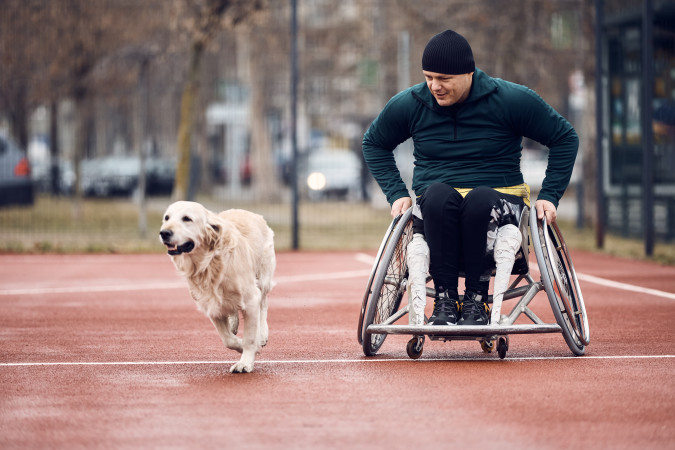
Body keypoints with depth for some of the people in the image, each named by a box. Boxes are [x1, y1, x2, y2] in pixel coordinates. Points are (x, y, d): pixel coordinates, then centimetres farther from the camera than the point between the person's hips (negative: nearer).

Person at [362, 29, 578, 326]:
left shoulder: (511, 100, -3)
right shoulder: (409, 104, 5)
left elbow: (565, 139, 6)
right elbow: (374, 144, 23)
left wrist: (549, 196, -3)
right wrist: (397, 194, 10)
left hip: (500, 198, -1)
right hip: (434, 210, 2)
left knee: (479, 200, -38)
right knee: (438, 194, -36)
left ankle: (477, 299, -29)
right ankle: (444, 299, -34)